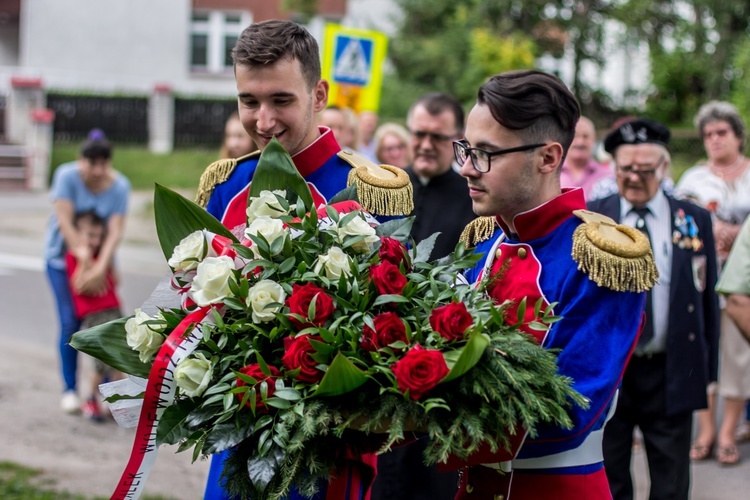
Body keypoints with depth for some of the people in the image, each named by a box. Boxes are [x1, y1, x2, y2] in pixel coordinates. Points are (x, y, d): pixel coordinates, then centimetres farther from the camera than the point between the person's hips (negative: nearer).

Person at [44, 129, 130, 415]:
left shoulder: (119, 186, -12)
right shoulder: (67, 176, -17)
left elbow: (115, 231, -19)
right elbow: (64, 221, -22)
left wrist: (100, 268, -30)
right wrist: (83, 257, -29)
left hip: (101, 255, 2)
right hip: (63, 255, -1)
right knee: (70, 322, -9)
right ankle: (69, 390, 2)